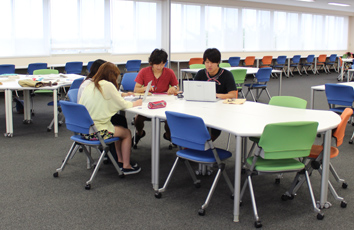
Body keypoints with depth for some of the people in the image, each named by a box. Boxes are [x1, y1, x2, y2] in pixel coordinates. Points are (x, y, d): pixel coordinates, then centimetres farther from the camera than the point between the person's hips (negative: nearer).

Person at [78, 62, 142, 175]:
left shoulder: (88, 84, 8)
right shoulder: (107, 85, -13)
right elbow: (123, 104, -8)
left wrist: (119, 95, 20)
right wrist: (135, 103, 11)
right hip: (97, 131, -8)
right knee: (127, 133, 15)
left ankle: (120, 160, 32)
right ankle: (126, 166, 18)